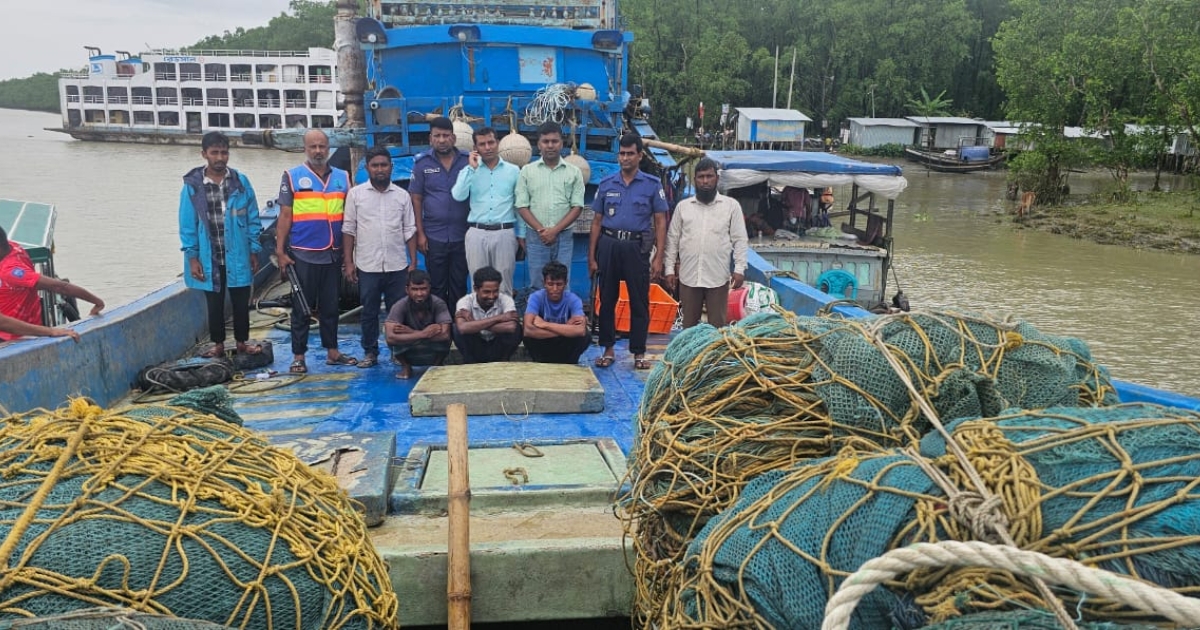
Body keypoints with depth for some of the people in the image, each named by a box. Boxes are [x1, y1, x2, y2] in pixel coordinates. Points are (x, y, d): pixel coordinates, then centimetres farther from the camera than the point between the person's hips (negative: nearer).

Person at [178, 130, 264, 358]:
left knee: (241, 302, 10)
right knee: (214, 303, 12)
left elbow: (253, 220, 3)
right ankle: (218, 344, 25)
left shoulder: (241, 182, -1)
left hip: (238, 257, 1)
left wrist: (254, 251, 2)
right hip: (209, 259, 0)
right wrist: (192, 257, -5)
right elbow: (187, 225, -1)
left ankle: (242, 342, 25)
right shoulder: (192, 186, -4)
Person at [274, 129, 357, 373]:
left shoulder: (342, 178, 8)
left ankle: (332, 351, 23)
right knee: (301, 308, 4)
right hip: (303, 255, -3)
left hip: (333, 255, 3)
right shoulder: (292, 177, -1)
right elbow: (285, 216, -2)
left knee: (330, 306, 12)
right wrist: (280, 251, -7)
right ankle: (298, 356, 11)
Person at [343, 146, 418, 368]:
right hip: (367, 266, -1)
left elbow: (409, 231, 7)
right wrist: (348, 262, -2)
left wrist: (413, 262, 1)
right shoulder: (356, 194, 2)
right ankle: (370, 352, 18)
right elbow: (348, 229, 3)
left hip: (397, 265, 1)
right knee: (369, 312, 7)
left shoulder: (402, 195, 6)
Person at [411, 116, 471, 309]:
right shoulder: (421, 163, 0)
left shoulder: (467, 160, 0)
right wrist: (420, 233, -3)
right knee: (437, 286, 7)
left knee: (459, 285, 9)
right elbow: (416, 199, 2)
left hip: (462, 235, 0)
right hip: (434, 236, 0)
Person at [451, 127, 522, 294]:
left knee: (503, 284, 6)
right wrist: (472, 168, -7)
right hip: (477, 233, 1)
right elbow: (458, 196, -10)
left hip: (505, 233, -1)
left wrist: (521, 234, 8)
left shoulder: (513, 171, 5)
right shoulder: (469, 170, 7)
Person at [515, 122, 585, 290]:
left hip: (564, 237, 0)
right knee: (537, 286, 5)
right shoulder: (527, 171, 4)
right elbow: (522, 206, 1)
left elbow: (577, 207, 0)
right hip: (536, 237, 0)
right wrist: (540, 230, -11)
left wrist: (555, 230, -10)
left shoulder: (574, 172, 4)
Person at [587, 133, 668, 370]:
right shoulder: (606, 185, 8)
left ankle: (639, 353, 11)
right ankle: (608, 349, 20)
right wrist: (591, 257, 4)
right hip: (609, 245, 2)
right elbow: (597, 221, 10)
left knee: (639, 302, 1)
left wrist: (659, 257, -8)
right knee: (607, 300, 7)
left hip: (636, 246, -2)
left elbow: (660, 222, 1)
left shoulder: (652, 185, 3)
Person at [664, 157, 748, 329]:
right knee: (689, 325, 9)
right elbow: (673, 239, 11)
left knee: (717, 326, 3)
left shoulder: (731, 205, 3)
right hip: (688, 276, 2)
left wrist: (739, 268, -7)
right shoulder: (683, 206, 9)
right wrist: (670, 269, 5)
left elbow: (740, 240, 2)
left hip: (718, 277, -2)